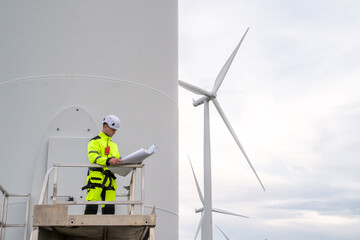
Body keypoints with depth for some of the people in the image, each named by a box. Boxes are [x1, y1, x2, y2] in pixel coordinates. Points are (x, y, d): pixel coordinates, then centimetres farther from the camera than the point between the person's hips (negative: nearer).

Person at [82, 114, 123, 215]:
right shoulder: (95, 141, 4)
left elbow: (119, 161, 27)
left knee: (109, 208, 1)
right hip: (96, 177, -7)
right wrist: (108, 161, -29)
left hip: (109, 179, 7)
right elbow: (93, 157, -13)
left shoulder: (114, 145, 28)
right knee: (92, 206, -13)